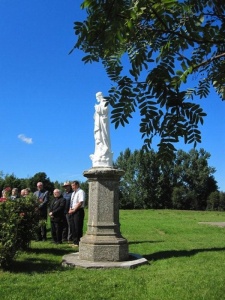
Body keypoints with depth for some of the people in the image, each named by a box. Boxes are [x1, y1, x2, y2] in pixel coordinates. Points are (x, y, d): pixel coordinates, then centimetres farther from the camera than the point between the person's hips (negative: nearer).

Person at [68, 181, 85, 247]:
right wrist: (70, 210, 5)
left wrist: (73, 210, -15)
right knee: (73, 227, 10)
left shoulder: (80, 192, -9)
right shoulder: (73, 193, 20)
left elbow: (80, 203, -17)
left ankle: (78, 242, 1)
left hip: (78, 211, -9)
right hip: (72, 212, 9)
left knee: (78, 228, -5)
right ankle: (74, 242, 18)